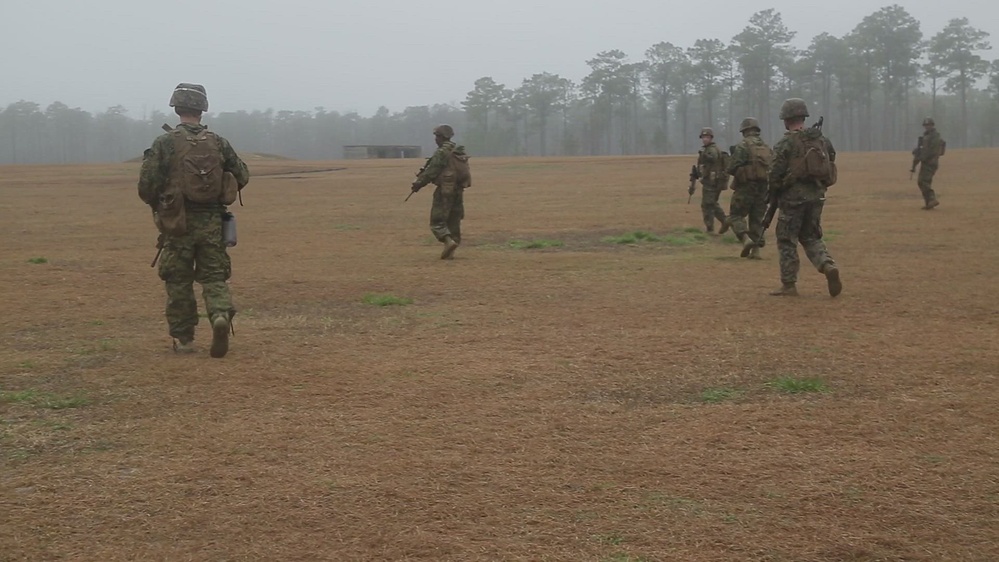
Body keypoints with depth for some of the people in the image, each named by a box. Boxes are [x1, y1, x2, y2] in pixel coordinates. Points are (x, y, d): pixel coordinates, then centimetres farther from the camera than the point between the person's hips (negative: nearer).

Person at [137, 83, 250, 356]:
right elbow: (242, 176, 10)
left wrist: (158, 205, 13)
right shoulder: (218, 143, 3)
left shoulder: (165, 143, -6)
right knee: (214, 276, 9)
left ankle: (183, 338, 15)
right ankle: (221, 315, -18)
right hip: (212, 222, 2)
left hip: (178, 224, -2)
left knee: (178, 281, 10)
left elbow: (147, 186, -8)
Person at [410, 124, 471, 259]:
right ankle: (450, 252, 11)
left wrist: (419, 183, 0)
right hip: (458, 191, 8)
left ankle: (449, 241, -23)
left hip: (445, 190, -8)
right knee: (454, 222, 12)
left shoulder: (441, 152, -13)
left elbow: (431, 172, -14)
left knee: (437, 222, -2)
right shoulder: (459, 152, 12)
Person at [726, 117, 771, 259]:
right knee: (757, 219, 13)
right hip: (763, 189, 5)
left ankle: (746, 239, -18)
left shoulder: (742, 146, -9)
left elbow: (732, 169, -15)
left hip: (745, 188, -5)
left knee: (735, 216, 5)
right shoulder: (767, 148, 10)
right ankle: (756, 250, 8)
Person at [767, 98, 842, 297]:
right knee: (811, 237, 18)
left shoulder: (785, 143, -12)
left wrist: (771, 195, 4)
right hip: (816, 196, 6)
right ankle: (828, 267, -6)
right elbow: (831, 169, 11)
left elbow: (775, 174, -12)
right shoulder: (821, 140, 7)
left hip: (793, 197, -6)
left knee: (787, 240, 6)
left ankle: (788, 285, 8)